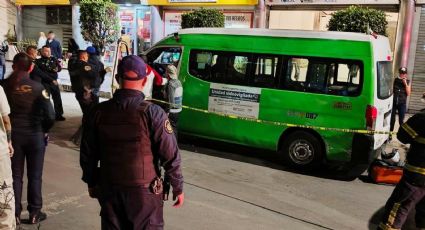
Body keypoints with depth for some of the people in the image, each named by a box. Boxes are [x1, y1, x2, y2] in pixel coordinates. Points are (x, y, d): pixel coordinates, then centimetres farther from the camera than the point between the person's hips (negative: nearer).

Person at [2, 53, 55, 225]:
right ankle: (35, 213, 19)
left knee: (15, 175, 13)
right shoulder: (37, 87, -12)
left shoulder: (5, 86, -7)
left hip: (12, 135, 2)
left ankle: (15, 214, 19)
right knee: (34, 176, 11)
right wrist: (44, 130, 0)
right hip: (35, 135, -1)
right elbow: (50, 115, -17)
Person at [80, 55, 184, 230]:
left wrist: (91, 183, 19)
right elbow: (170, 156, -14)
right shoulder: (152, 113, -16)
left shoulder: (99, 112, -5)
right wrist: (178, 187, -1)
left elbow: (87, 154, 4)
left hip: (109, 189, 3)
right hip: (144, 191, -3)